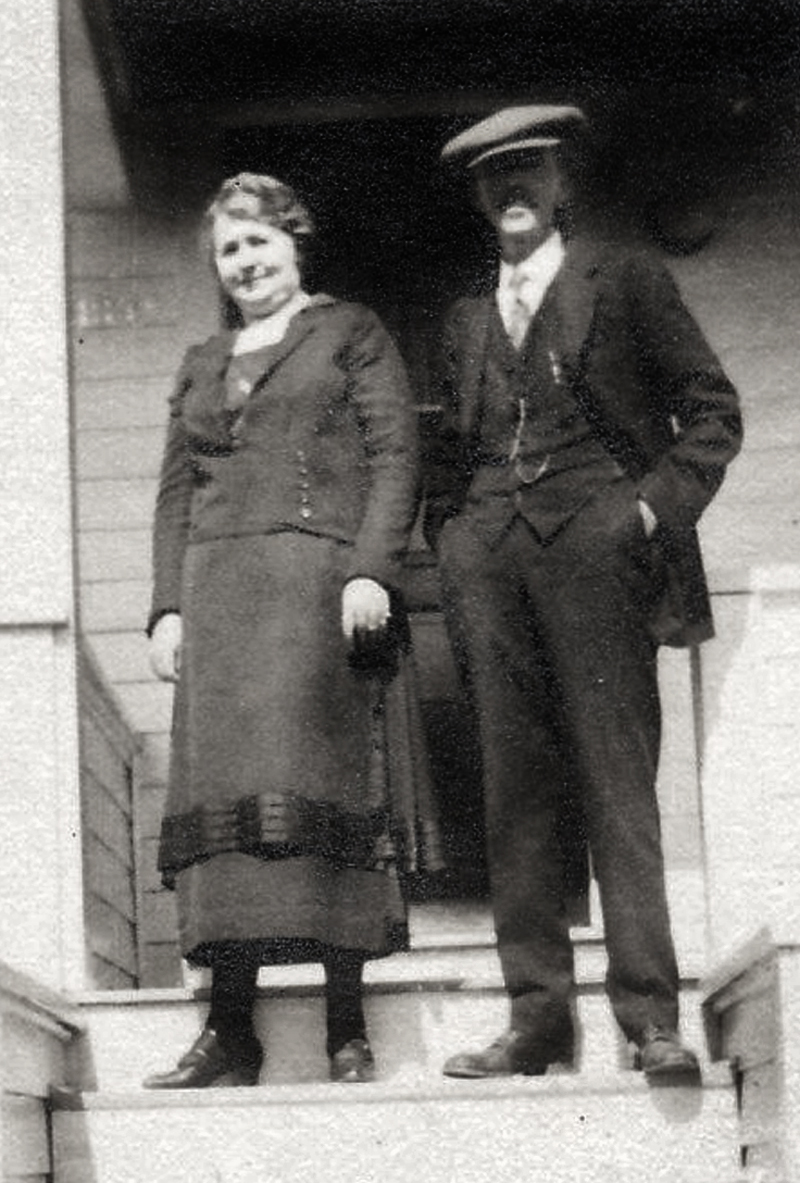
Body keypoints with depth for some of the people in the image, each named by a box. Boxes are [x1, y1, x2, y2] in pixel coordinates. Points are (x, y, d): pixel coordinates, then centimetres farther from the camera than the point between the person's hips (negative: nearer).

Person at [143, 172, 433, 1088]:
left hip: (320, 580, -4)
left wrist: (371, 572, -12)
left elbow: (395, 456, 1)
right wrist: (168, 608, 7)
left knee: (320, 790, -11)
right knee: (221, 799, -5)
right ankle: (229, 1031, -5)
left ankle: (347, 1031, -9)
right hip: (218, 591, 4)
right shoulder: (202, 364, 25)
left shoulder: (349, 333, 11)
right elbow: (174, 494, 20)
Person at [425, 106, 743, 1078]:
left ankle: (650, 1018, -10)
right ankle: (537, 1015, 1)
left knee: (618, 787, -10)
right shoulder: (467, 319, 23)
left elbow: (710, 410, 7)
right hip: (492, 562, 4)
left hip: (593, 550, -4)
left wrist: (659, 504, -4)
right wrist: (453, 540, 9)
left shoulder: (624, 279, 11)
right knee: (514, 792, -1)